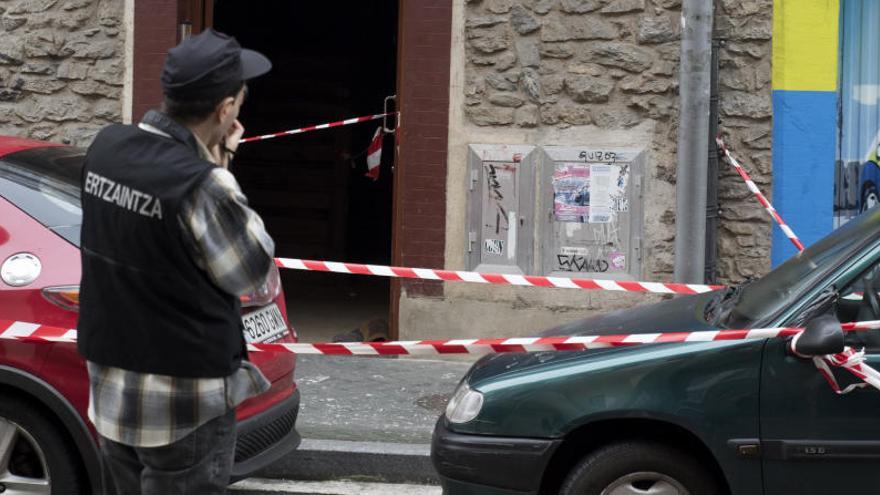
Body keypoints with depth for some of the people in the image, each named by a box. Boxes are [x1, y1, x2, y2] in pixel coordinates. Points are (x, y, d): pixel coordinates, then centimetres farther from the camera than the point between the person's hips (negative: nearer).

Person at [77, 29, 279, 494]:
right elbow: (262, 284, -10)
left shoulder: (105, 147, -3)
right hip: (184, 405, -7)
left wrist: (209, 165, -1)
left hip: (109, 386, 7)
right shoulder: (203, 185, -24)